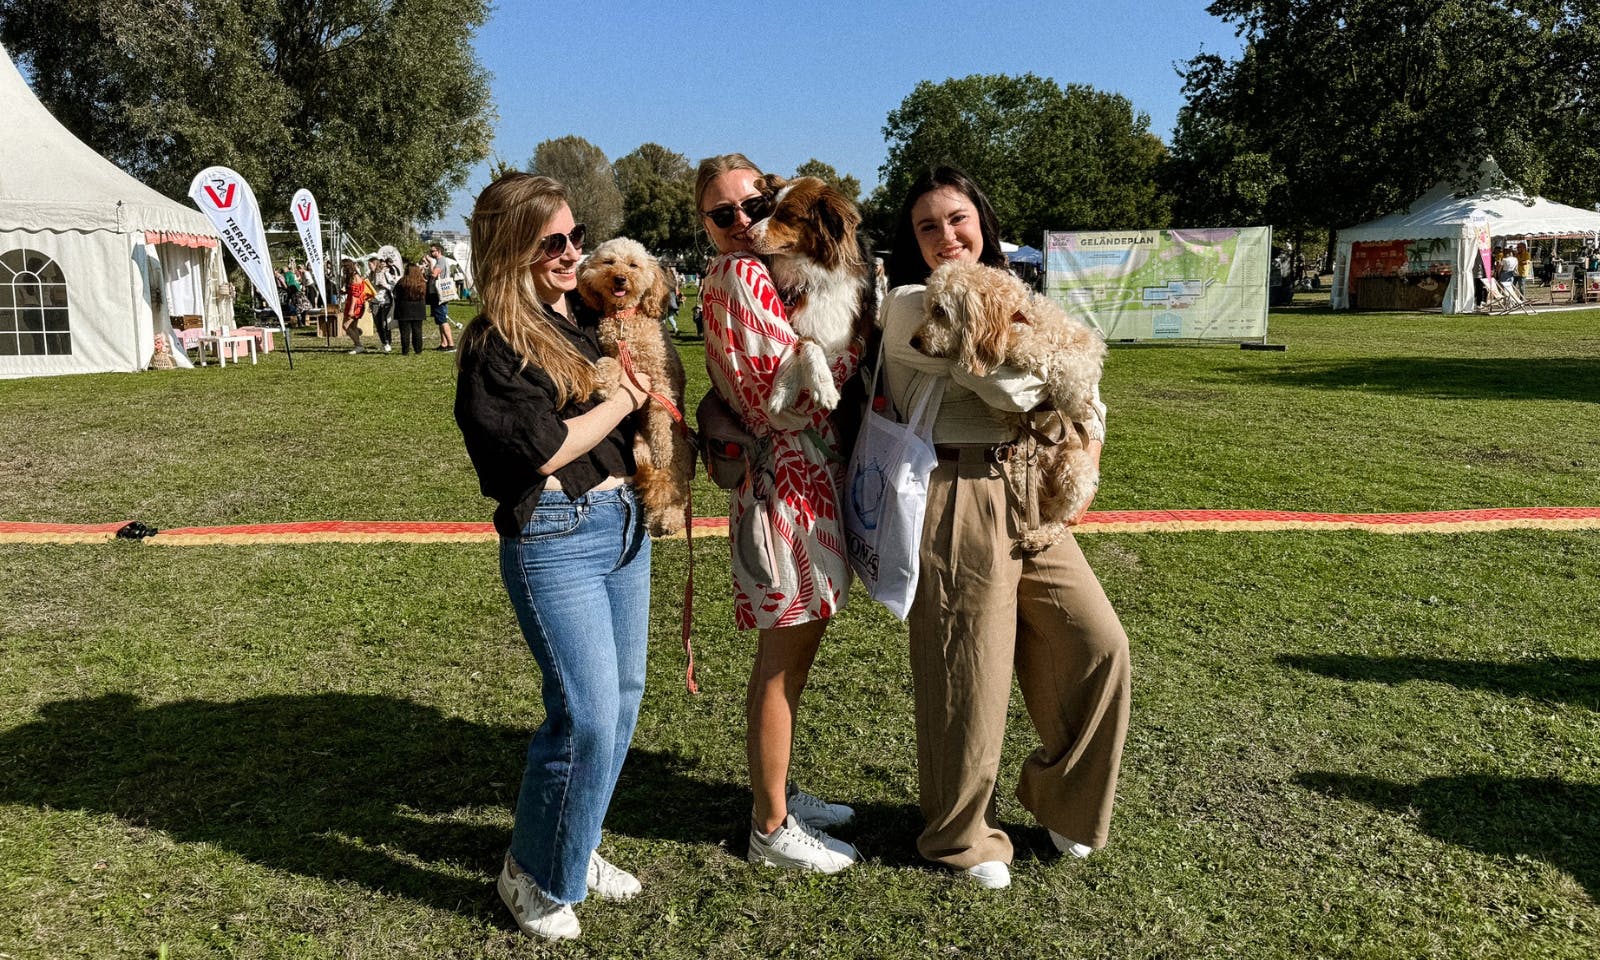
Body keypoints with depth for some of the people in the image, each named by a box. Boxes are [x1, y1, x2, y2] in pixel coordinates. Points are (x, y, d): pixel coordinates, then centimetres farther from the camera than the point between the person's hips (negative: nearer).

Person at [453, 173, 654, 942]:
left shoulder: (587, 321, 12)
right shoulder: (495, 344, -9)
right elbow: (544, 448, -17)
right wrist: (624, 398, -8)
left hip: (622, 523, 8)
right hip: (554, 538, -8)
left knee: (622, 697, 13)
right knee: (587, 713, -8)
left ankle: (575, 844, 32)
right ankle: (536, 876, 15)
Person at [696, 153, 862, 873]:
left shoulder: (752, 273, 15)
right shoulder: (741, 275, -15)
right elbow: (793, 392, -21)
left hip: (805, 476, 10)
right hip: (787, 482, -10)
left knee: (791, 649, 19)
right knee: (784, 659, 0)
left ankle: (777, 793, 34)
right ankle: (772, 829, 15)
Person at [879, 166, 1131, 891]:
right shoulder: (912, 303, -8)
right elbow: (1008, 386, -18)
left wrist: (1089, 426, -1)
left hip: (1027, 496, 7)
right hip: (959, 501, -7)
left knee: (1098, 643, 6)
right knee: (970, 671, 2)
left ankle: (1056, 793, 30)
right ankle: (960, 835, 25)